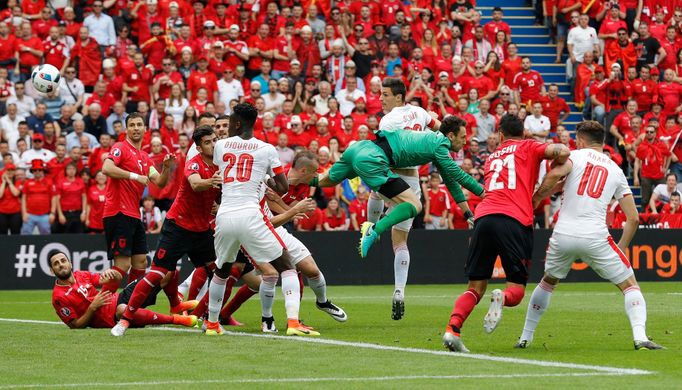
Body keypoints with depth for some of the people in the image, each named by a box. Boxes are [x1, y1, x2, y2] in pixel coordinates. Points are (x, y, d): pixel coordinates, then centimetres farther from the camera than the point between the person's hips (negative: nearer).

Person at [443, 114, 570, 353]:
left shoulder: (491, 158, 30)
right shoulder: (528, 147, 16)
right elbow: (562, 152, 1)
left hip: (484, 216, 3)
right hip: (515, 220, -3)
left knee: (475, 288, 7)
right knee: (516, 291, 4)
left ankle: (452, 328, -18)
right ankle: (502, 298, -32)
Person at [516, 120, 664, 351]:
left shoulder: (576, 155, 8)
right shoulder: (616, 170, 15)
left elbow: (555, 174, -16)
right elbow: (633, 219, 12)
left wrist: (535, 199, -2)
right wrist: (621, 248, 22)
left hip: (563, 235, 0)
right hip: (596, 237, 0)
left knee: (548, 281, 26)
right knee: (630, 285, 9)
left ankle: (525, 338, 27)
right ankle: (640, 337, -13)